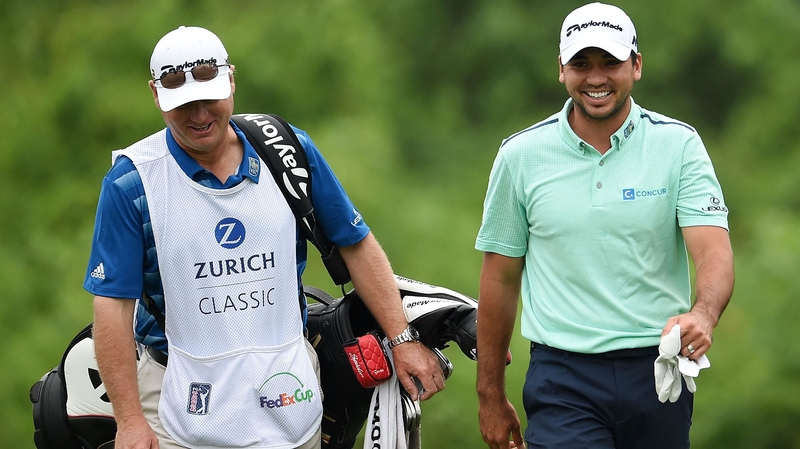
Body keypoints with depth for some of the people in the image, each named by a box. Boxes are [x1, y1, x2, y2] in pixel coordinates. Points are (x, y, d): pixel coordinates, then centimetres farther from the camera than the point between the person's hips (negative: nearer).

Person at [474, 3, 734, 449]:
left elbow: (714, 250, -11)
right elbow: (501, 278, 8)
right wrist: (491, 395, 9)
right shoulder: (520, 155, 2)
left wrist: (702, 316, -33)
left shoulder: (678, 144, -1)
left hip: (658, 373, 1)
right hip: (563, 380, -1)